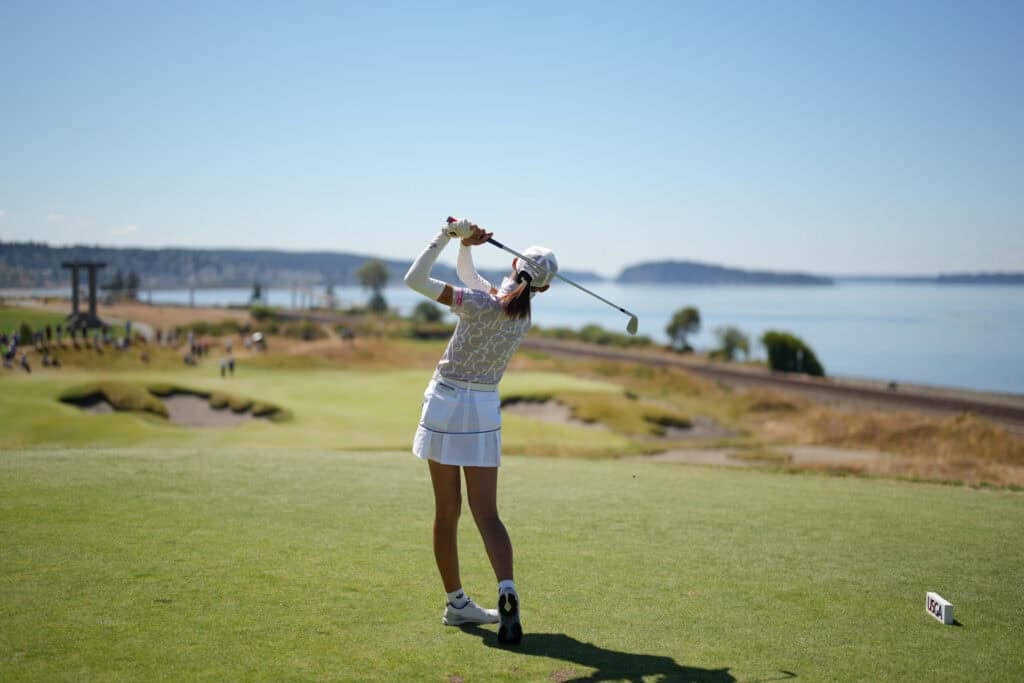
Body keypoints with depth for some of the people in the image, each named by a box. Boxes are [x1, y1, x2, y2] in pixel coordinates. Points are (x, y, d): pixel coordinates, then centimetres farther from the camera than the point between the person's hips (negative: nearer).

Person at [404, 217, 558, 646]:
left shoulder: (480, 304, -14)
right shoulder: (523, 315, 2)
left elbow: (415, 279, -15)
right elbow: (466, 271, 15)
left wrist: (448, 236, -12)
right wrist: (466, 244, 1)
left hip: (446, 404, -3)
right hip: (485, 410, 3)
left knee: (446, 512, 8)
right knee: (487, 515, 3)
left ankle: (456, 602, 16)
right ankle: (506, 589, -21)